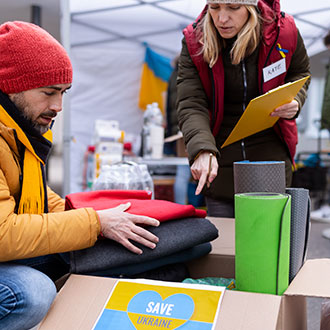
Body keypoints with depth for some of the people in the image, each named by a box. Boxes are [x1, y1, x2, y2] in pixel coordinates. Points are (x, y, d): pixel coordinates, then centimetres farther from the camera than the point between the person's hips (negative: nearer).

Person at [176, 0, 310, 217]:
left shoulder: (283, 31, -9)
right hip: (220, 163, 1)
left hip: (270, 160, 0)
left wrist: (294, 101, -10)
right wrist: (202, 150, -36)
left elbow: (300, 73, 12)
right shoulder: (194, 42, -10)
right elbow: (190, 105, -18)